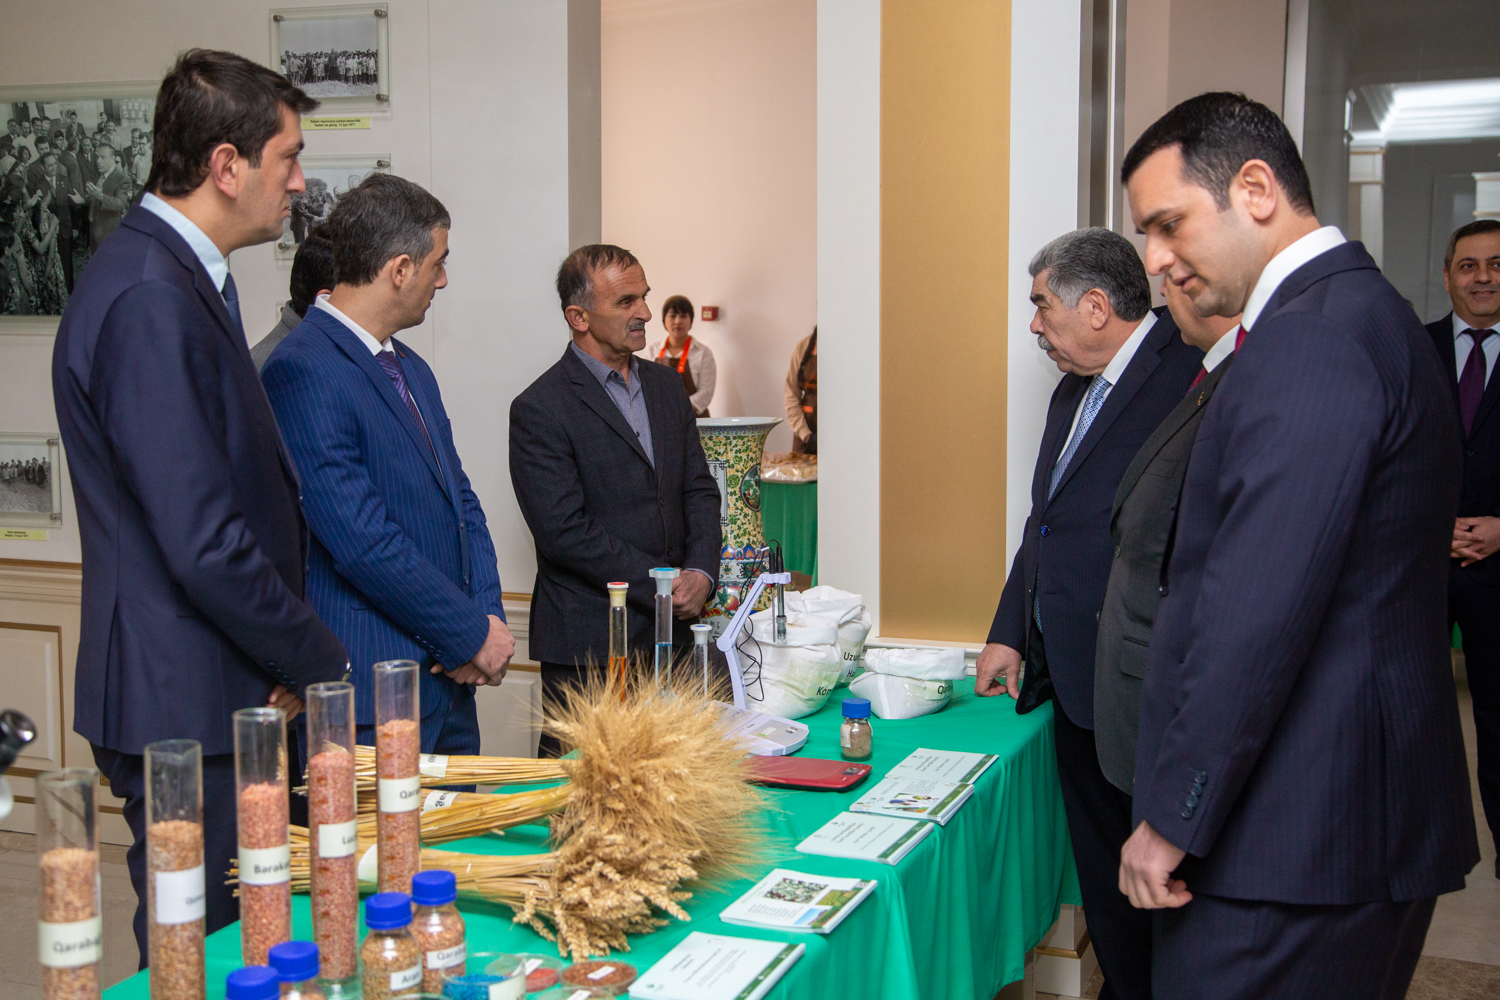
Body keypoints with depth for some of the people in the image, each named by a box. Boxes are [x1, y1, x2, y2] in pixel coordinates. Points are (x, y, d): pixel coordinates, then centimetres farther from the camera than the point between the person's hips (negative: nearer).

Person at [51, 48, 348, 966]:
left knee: (224, 949, 19)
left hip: (217, 697, 10)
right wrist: (323, 665, -11)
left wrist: (296, 660, 10)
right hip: (186, 710, -10)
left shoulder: (182, 278, 12)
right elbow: (205, 547, -24)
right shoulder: (149, 301, -21)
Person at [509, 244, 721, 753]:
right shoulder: (539, 410, -9)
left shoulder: (666, 386, 13)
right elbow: (565, 532, -15)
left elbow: (699, 489, 13)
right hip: (588, 648, -6)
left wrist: (702, 572, -4)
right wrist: (659, 587, -14)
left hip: (672, 631, 6)